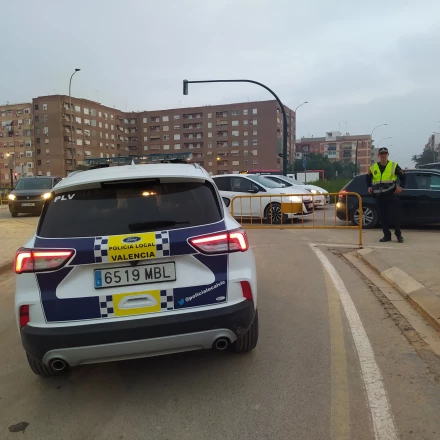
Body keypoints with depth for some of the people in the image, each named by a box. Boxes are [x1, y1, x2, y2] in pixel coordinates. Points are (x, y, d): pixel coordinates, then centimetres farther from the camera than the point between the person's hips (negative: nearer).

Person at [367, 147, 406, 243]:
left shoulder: (394, 165, 0)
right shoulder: (373, 167, 7)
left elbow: (403, 176, 6)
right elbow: (368, 178, 25)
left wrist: (401, 187, -4)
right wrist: (369, 187, 15)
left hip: (391, 194, -3)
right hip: (379, 196, 3)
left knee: (395, 215, -4)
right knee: (383, 216, 4)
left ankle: (398, 234, 9)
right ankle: (387, 235, 12)